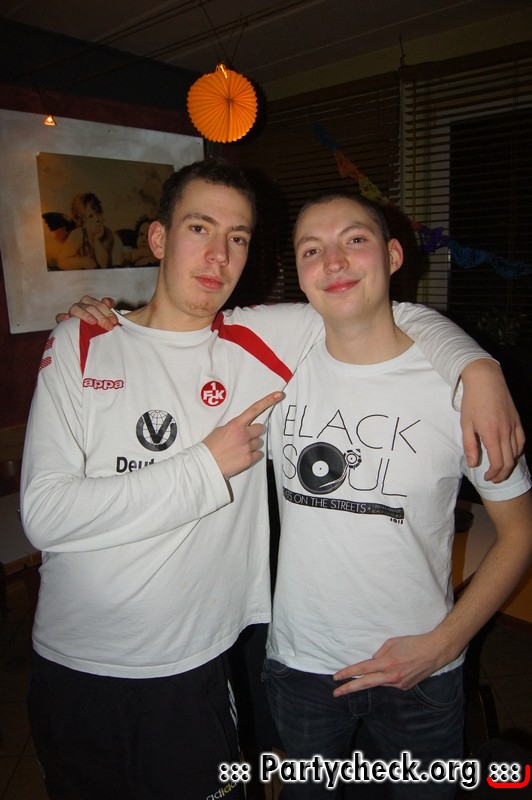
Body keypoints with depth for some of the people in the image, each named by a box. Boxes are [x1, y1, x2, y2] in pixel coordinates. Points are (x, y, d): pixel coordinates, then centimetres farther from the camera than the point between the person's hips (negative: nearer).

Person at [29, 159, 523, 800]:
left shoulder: (260, 340, -5)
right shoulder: (79, 345, -7)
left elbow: (399, 318, 2)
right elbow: (44, 513, -17)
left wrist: (479, 368, -16)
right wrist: (207, 466, -19)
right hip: (71, 671, 1)